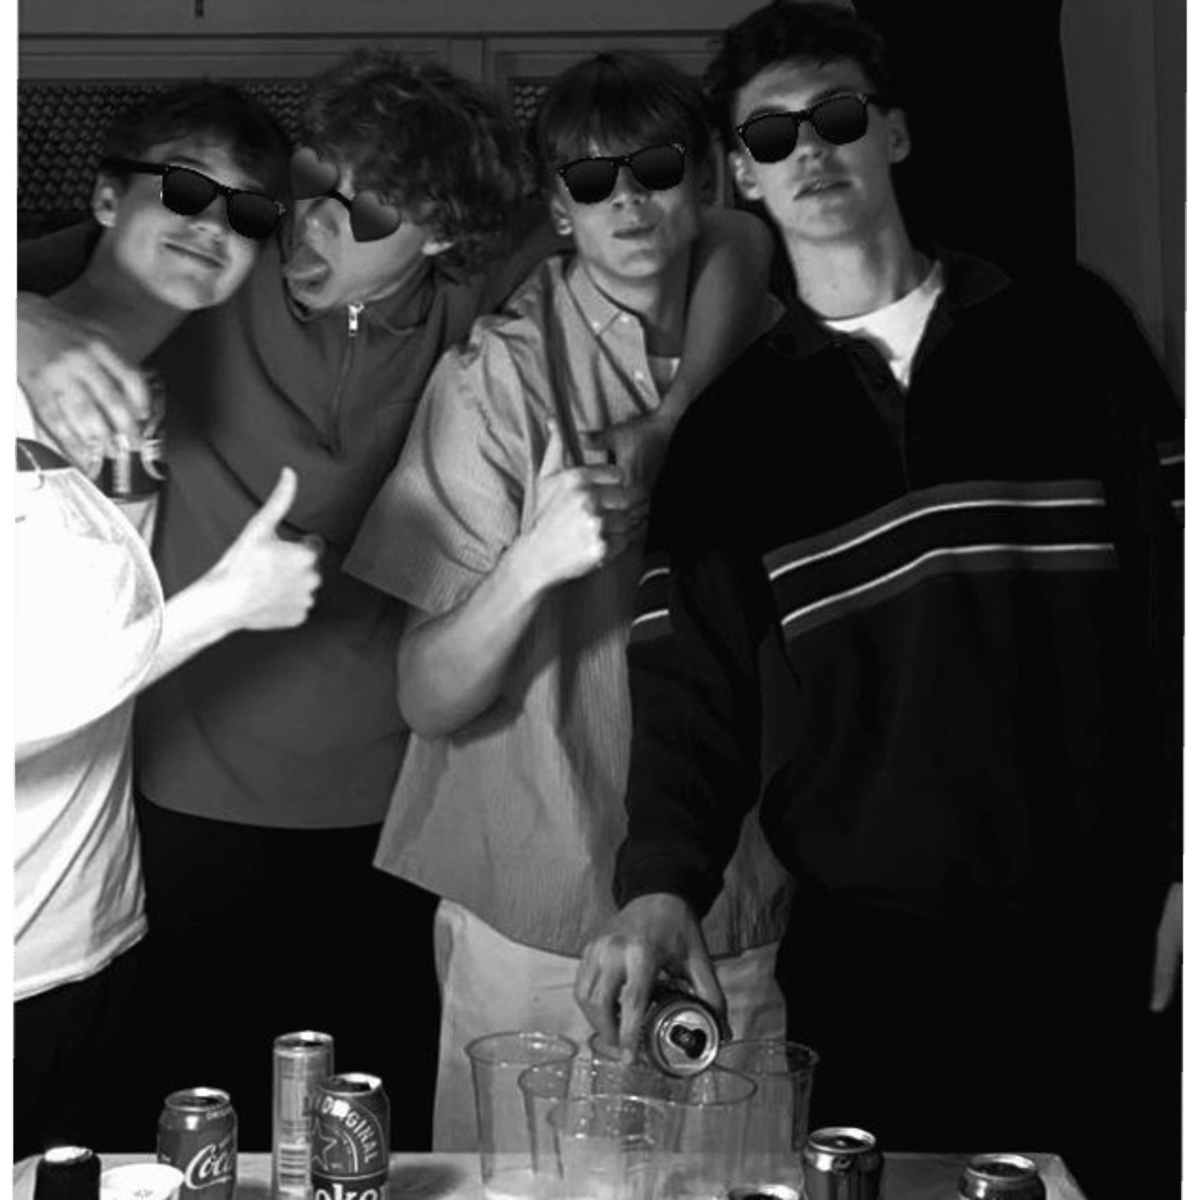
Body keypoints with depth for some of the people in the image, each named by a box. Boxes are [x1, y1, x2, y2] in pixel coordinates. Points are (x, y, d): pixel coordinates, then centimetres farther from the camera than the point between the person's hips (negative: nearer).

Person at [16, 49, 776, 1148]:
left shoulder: (475, 305, -6)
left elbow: (730, 244, -4)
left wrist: (665, 420, -20)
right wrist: (34, 338, -31)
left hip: (391, 810, 1)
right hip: (197, 802, 0)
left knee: (391, 1142, 14)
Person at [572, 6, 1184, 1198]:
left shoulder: (1065, 330, 5)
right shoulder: (731, 431, 6)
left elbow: (1171, 594, 3)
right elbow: (694, 691, 0)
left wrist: (1180, 861, -3)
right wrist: (661, 886, -17)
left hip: (1105, 931, 0)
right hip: (874, 958, 0)